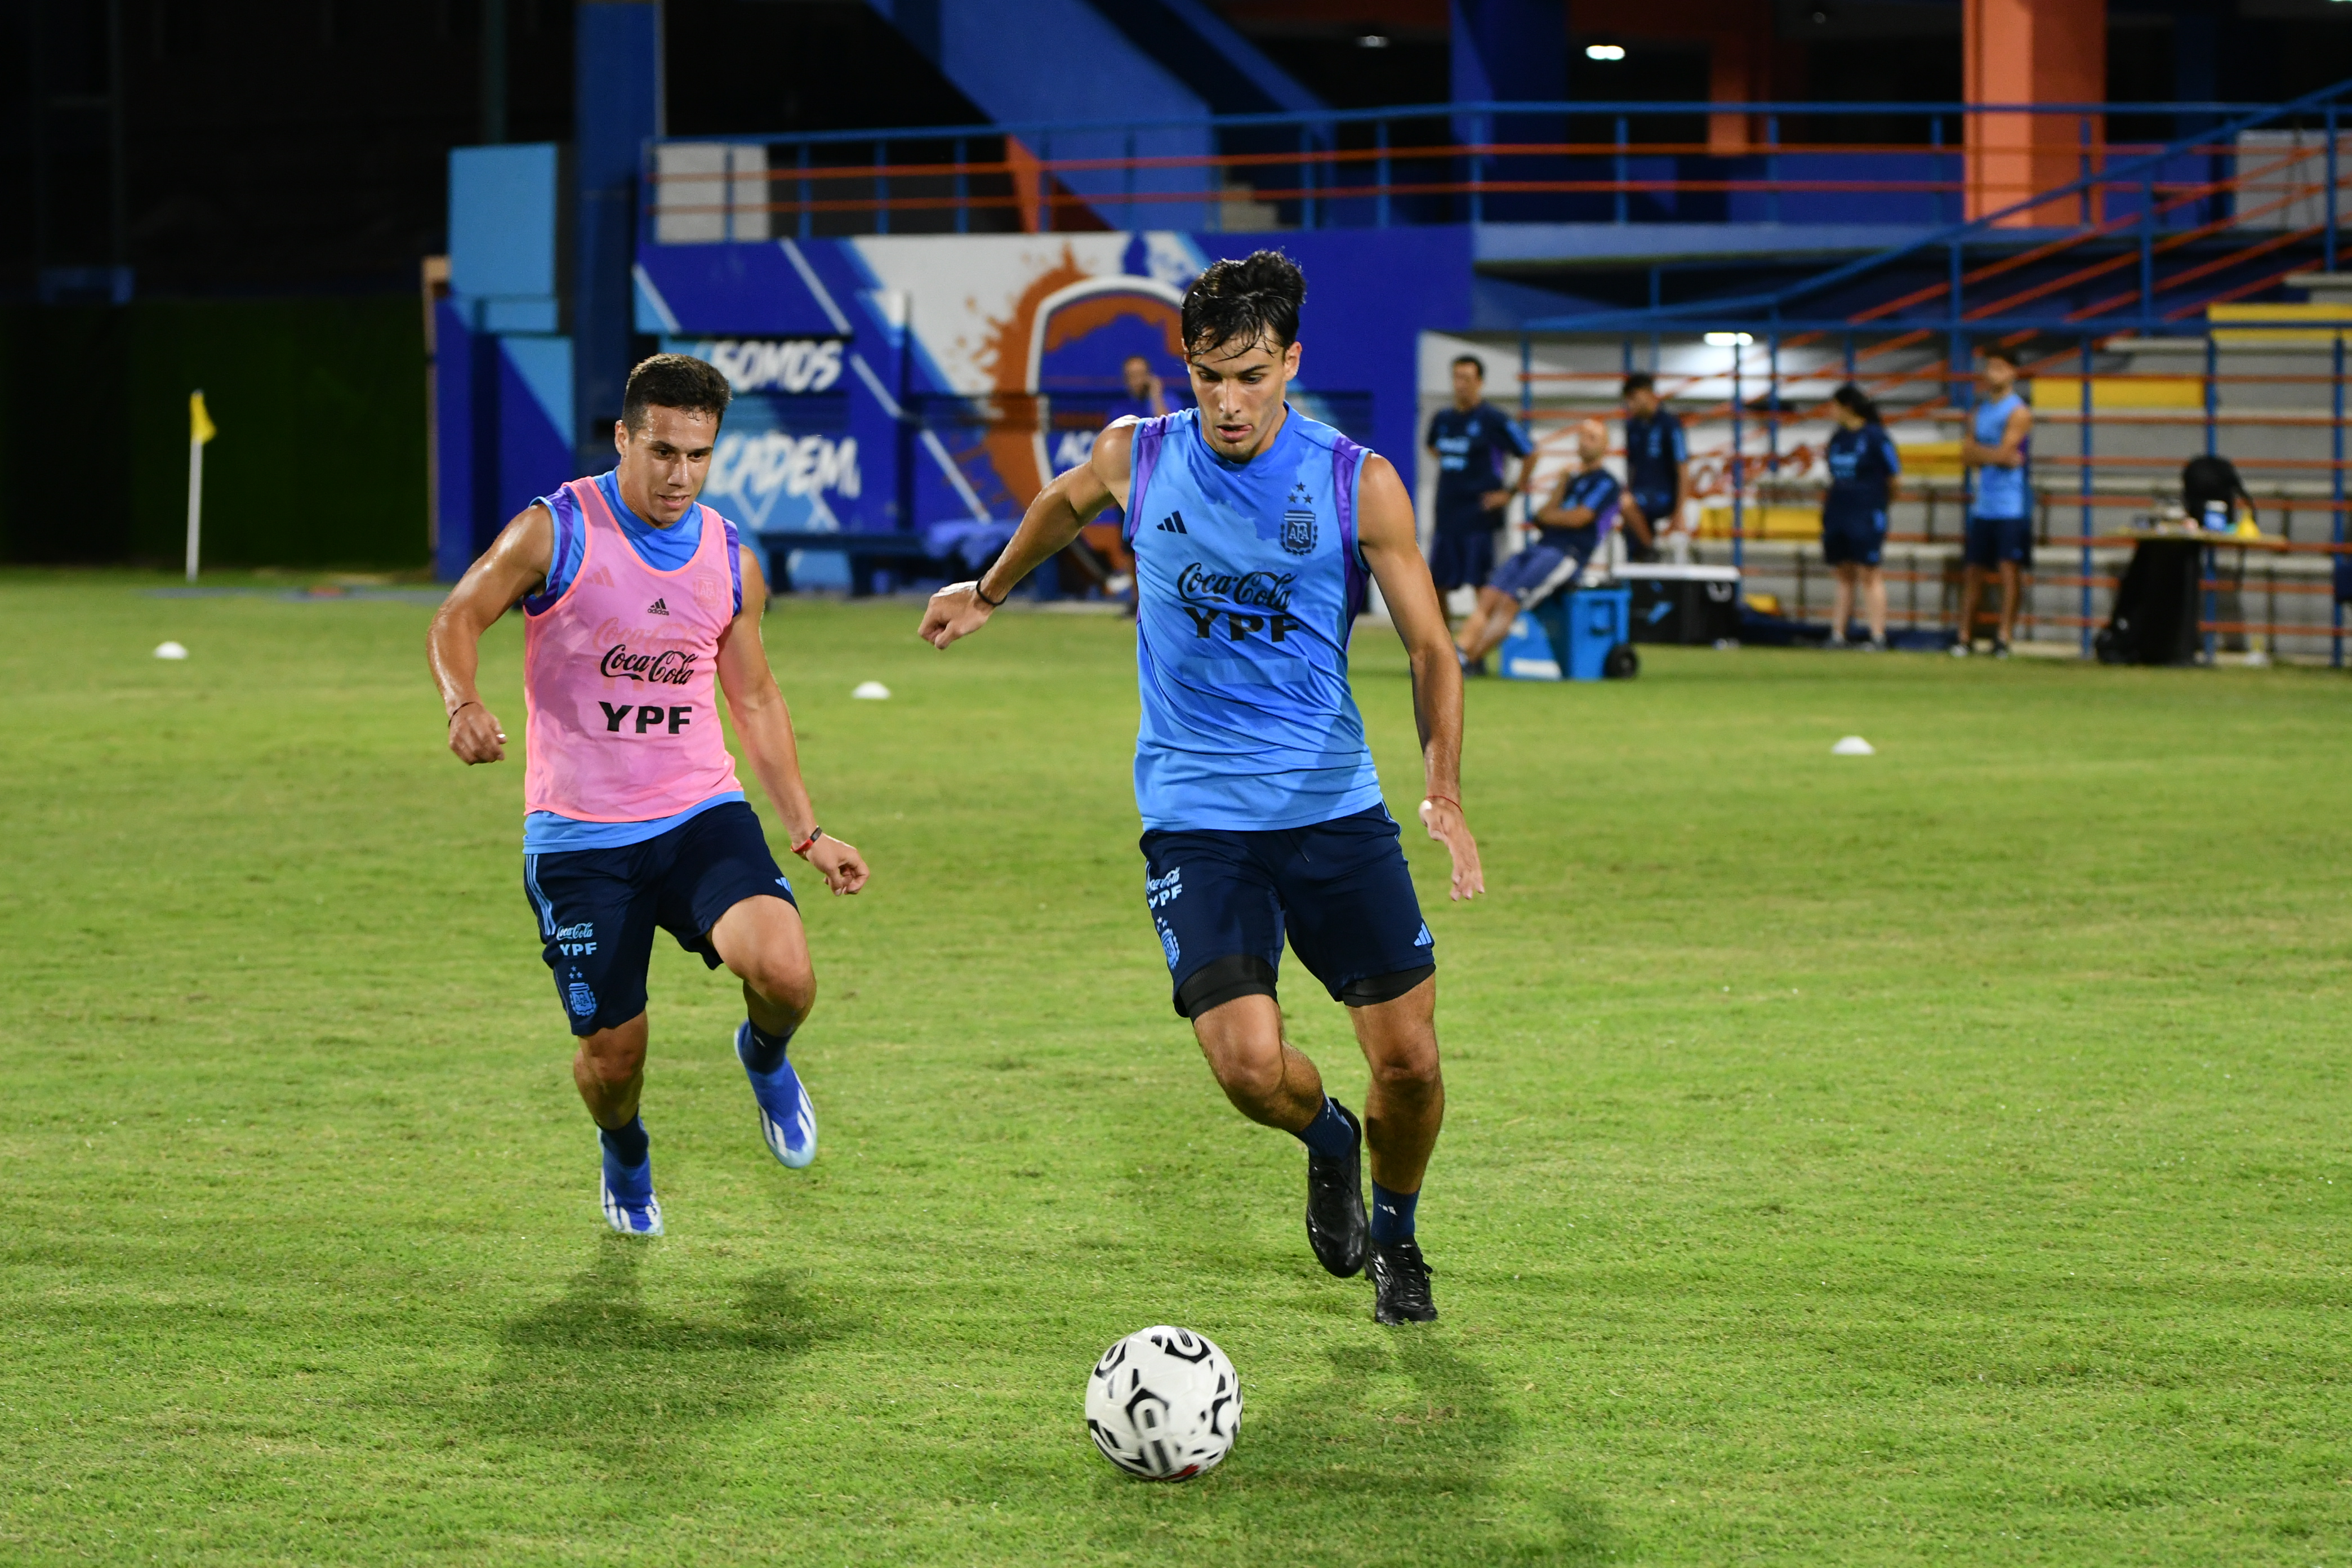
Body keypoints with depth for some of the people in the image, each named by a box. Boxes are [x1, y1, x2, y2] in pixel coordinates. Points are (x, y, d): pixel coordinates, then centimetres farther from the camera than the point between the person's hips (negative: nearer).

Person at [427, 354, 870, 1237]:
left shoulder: (730, 561, 5)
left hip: (701, 815, 2)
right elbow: (458, 620, -8)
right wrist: (463, 703, -30)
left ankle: (765, 1057, 14)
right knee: (611, 1051, -1)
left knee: (784, 973, -24)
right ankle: (625, 1157, 37)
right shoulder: (554, 533, -7)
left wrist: (807, 832, 14)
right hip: (578, 834, -2)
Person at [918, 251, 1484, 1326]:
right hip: (1194, 819, 0)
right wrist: (988, 592, 38)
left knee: (1408, 1058, -4)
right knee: (1249, 1062, -18)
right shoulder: (1136, 459, -2)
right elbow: (1064, 504, 22)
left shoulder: (1359, 486, -6)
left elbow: (1429, 647, -3)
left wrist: (1445, 791, -19)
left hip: (1336, 805, 0)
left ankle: (1396, 1237, 27)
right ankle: (1327, 1139, 19)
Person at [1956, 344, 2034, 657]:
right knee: (1972, 570, 5)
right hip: (1983, 504, 7)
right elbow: (1967, 455, 7)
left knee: (2009, 569, -8)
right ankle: (1965, 637, 8)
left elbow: (2004, 452, -15)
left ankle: (2005, 637, -9)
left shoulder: (2018, 413, -5)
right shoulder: (1980, 412, 15)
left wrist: (1979, 452, -1)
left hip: (2011, 504, -7)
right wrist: (1997, 456, -8)